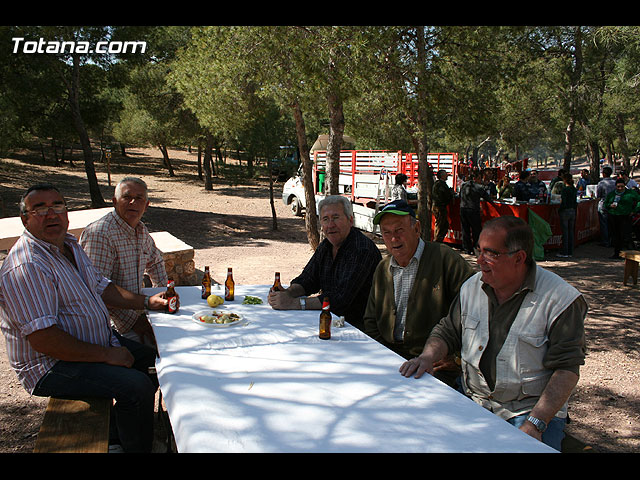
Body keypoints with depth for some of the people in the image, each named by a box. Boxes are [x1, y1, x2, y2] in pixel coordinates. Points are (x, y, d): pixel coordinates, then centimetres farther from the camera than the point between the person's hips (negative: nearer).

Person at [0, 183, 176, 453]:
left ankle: (116, 430, 29)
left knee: (154, 361, 13)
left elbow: (100, 286, 17)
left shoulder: (69, 244, 7)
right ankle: (136, 448, 1)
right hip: (53, 367, -10)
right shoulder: (26, 268, -26)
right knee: (137, 386, -24)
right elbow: (43, 340, -30)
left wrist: (146, 302, 5)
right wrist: (106, 355, -23)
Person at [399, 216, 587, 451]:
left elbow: (567, 368, -13)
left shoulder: (560, 299, -10)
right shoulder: (472, 287, 5)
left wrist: (535, 424, -20)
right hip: (473, 402, 4)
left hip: (531, 409, -3)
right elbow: (448, 331, 15)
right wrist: (428, 357, -6)